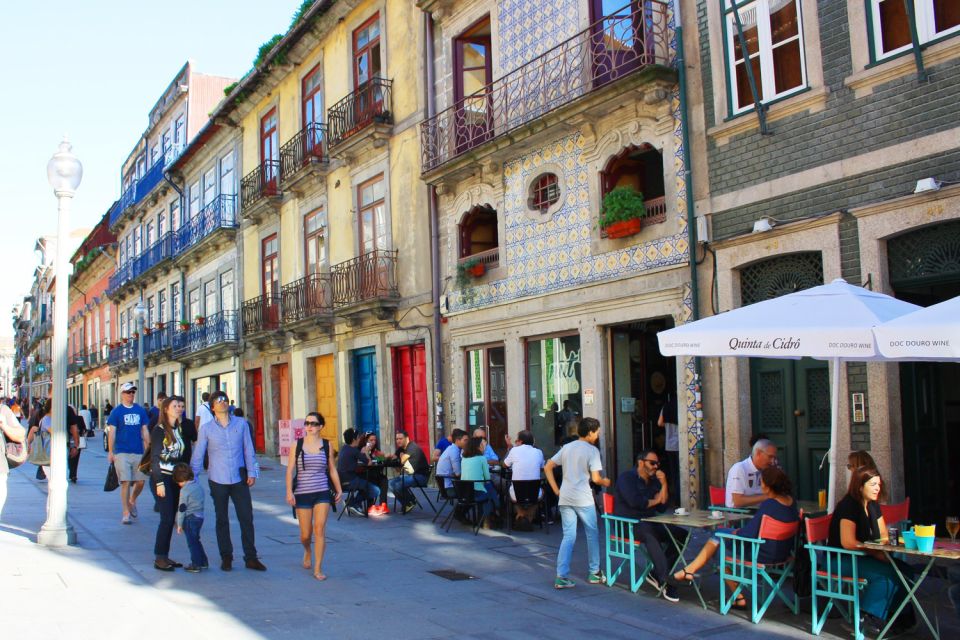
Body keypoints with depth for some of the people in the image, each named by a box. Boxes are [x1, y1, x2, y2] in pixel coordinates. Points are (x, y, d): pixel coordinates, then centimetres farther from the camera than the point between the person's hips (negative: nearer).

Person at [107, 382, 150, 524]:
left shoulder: (141, 410, 9)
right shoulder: (116, 411, 0)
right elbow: (112, 432, -1)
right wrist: (110, 451, -6)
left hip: (139, 452, 3)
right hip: (122, 452, -3)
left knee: (140, 481, 4)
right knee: (125, 482, -5)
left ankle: (132, 500, 33)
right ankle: (126, 513, 3)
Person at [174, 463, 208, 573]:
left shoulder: (184, 490, -14)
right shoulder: (199, 486, 10)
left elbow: (181, 508, -12)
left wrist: (179, 524, -6)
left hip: (190, 519, -8)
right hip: (200, 517, 8)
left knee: (192, 542, 0)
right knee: (196, 540, 20)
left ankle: (196, 565, 2)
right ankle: (203, 562, 23)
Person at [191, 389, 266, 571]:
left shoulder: (241, 424, 3)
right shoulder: (206, 428, 1)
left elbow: (248, 449, 6)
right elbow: (197, 455, 4)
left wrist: (252, 472, 2)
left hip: (239, 480, 1)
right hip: (218, 481, -1)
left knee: (247, 518, 1)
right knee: (222, 520, 9)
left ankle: (251, 557, 10)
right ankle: (226, 558, 20)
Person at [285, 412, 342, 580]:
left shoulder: (326, 445, 4)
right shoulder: (297, 445, 1)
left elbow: (332, 469, 12)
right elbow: (290, 470, -1)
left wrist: (338, 490, 12)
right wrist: (289, 492, -10)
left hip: (322, 492, 0)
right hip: (302, 493, 0)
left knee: (320, 529, -12)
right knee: (305, 534, 6)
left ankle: (318, 568, -4)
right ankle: (307, 552, 41)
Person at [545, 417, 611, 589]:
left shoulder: (566, 447, 12)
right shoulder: (592, 450, -6)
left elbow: (547, 468, 11)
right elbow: (595, 478, -12)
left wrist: (556, 489, 11)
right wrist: (605, 482, 9)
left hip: (565, 498, 5)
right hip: (583, 499, -5)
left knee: (568, 537, 6)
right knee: (592, 535, 12)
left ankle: (561, 577, -1)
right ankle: (594, 573, 22)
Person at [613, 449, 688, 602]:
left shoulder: (654, 480, 16)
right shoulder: (627, 478, -6)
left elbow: (662, 508, 9)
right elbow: (634, 501, -22)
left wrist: (663, 485, -3)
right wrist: (654, 501, -5)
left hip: (649, 523, 8)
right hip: (627, 525, -8)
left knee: (682, 535, -10)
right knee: (650, 534, -39)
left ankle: (657, 574, -8)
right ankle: (664, 583, -38)